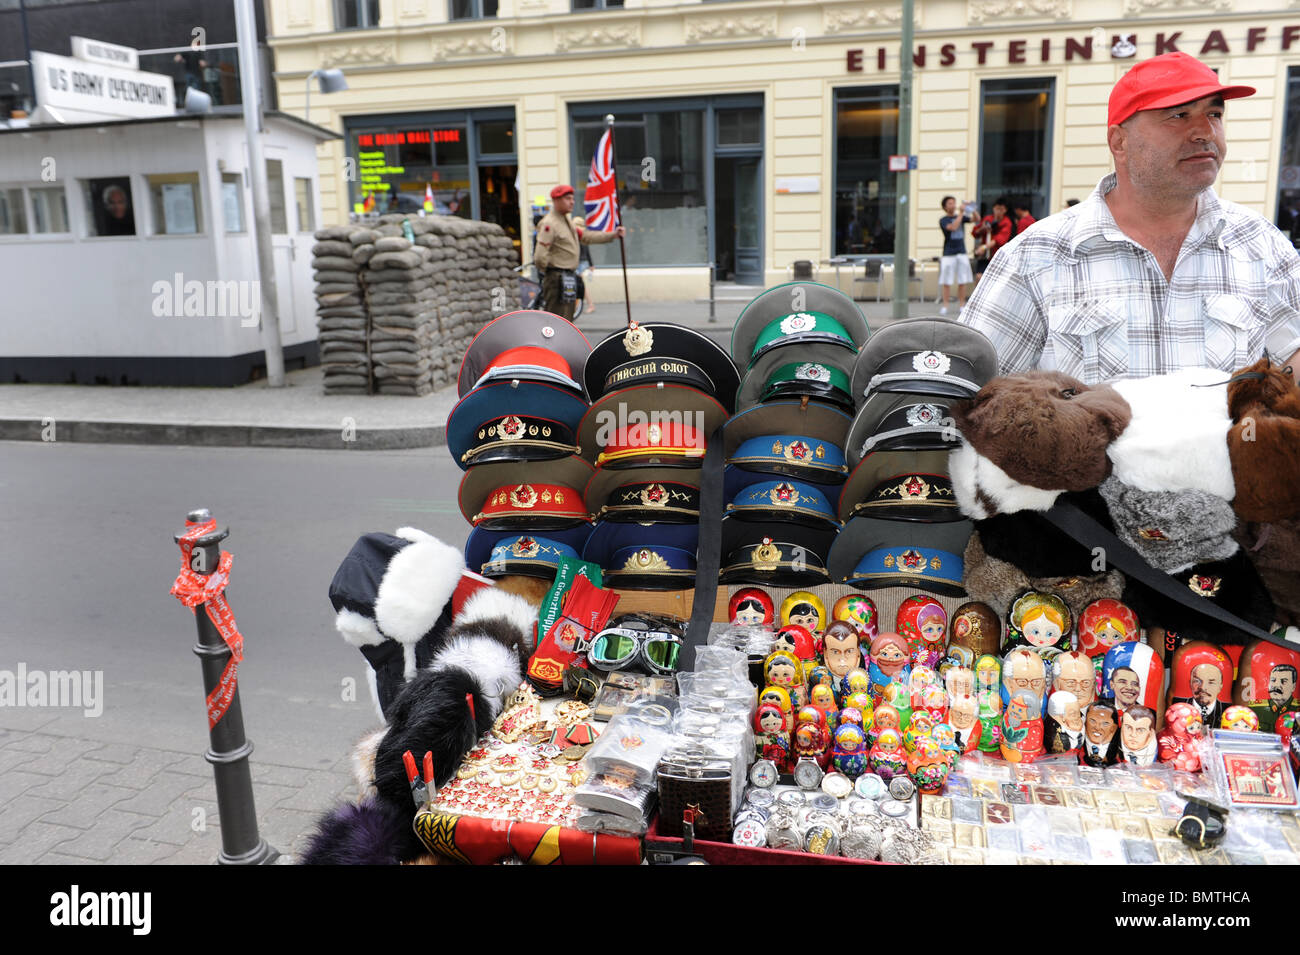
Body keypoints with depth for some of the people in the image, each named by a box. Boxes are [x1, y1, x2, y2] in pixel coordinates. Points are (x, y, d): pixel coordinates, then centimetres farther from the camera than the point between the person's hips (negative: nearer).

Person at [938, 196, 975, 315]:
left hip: (961, 252, 4)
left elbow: (975, 219, 5)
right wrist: (961, 213, -18)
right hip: (948, 253, -4)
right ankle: (945, 306, 2)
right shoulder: (943, 220, -1)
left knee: (963, 281, 2)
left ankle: (961, 305, 7)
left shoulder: (961, 217, 13)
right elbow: (953, 227, -18)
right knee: (946, 281, -3)